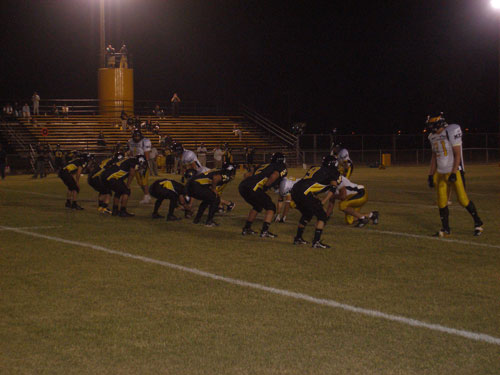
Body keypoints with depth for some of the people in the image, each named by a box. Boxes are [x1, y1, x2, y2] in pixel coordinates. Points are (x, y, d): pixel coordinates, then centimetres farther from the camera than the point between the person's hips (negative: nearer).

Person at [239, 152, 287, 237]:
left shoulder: (265, 166, 31)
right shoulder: (281, 168, 9)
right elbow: (275, 175, -12)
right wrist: (266, 186, -4)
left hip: (242, 186, 8)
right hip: (253, 188, -8)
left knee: (257, 206, 30)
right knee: (271, 207, 9)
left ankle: (246, 228, 32)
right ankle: (264, 231, -2)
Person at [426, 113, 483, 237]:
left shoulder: (451, 132, -14)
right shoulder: (433, 136, 9)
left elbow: (457, 154, -14)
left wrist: (454, 173, -19)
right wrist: (431, 175, 14)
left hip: (454, 171, -7)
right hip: (441, 173, 7)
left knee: (462, 199, -7)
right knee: (441, 202, 4)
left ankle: (478, 223, 9)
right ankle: (445, 229, 12)